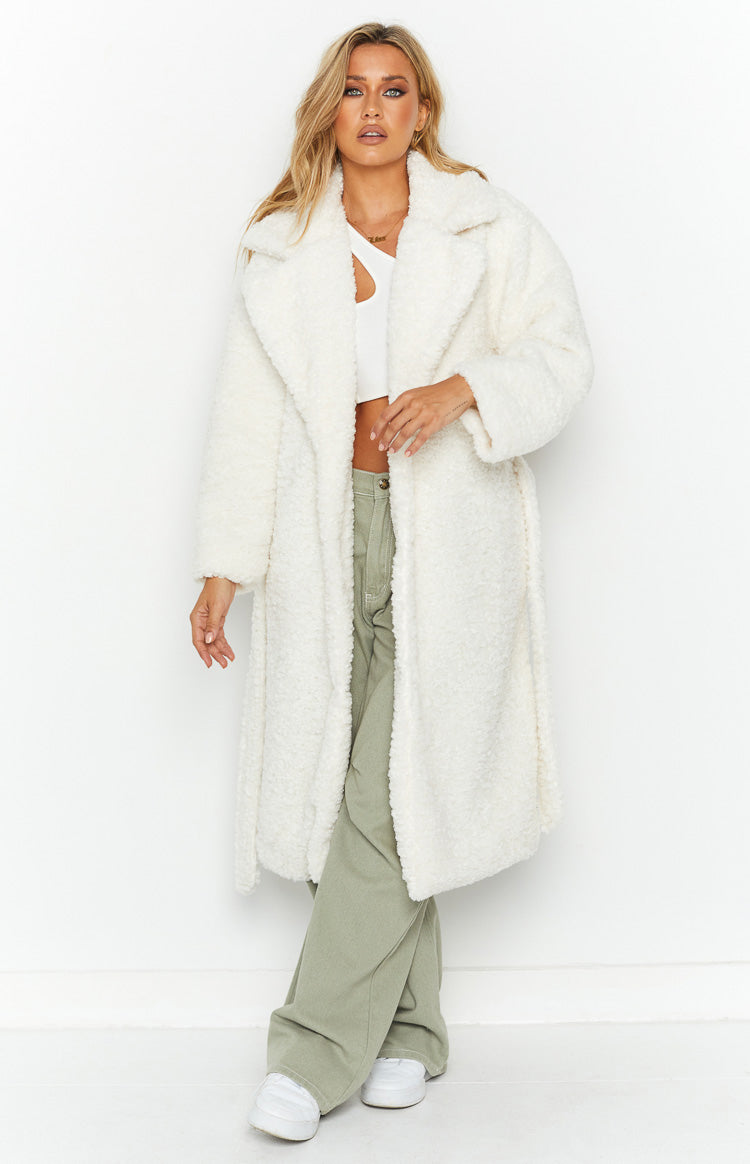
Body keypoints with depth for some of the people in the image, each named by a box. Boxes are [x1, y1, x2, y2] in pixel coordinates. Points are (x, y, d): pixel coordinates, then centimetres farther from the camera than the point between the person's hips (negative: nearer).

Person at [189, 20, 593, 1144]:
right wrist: (224, 564, 3)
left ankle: (318, 1047, 0)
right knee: (339, 778, 1)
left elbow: (559, 354, 5)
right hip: (326, 532, 3)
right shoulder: (281, 249, 12)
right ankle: (404, 1028, 16)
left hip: (447, 531, -2)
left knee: (398, 784, -8)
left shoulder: (484, 224, 6)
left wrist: (463, 388, -15)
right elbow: (248, 412, 9)